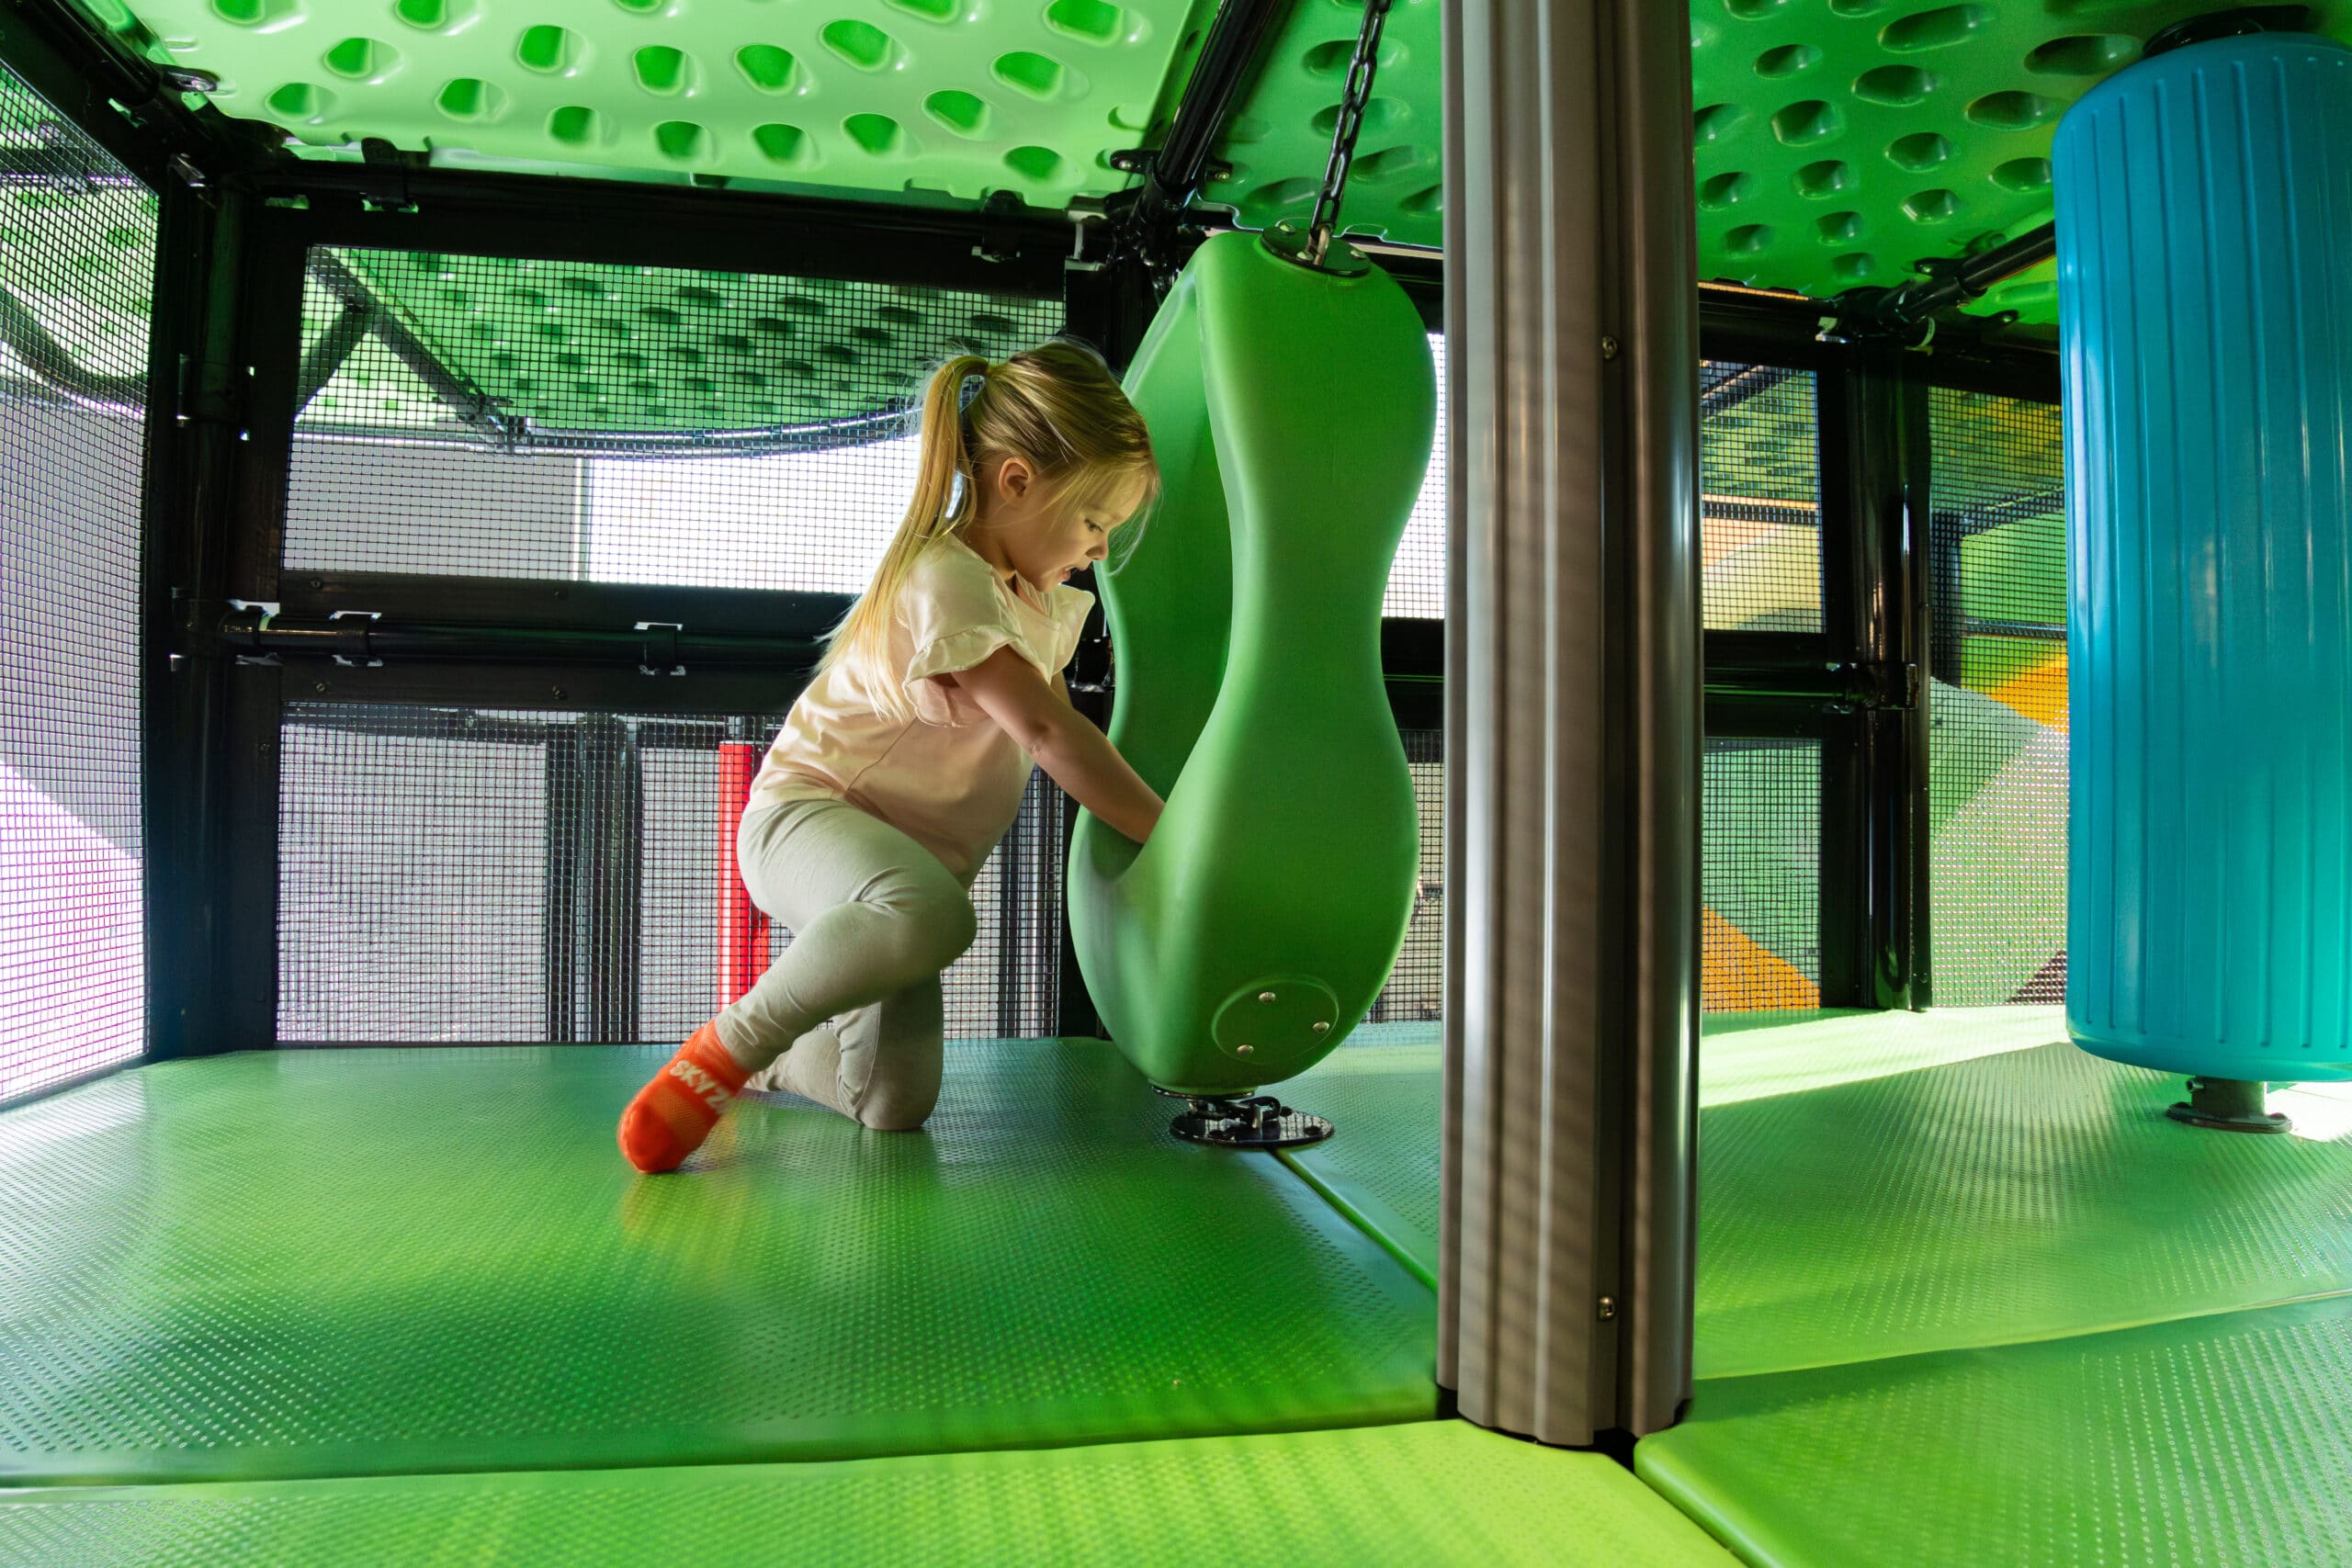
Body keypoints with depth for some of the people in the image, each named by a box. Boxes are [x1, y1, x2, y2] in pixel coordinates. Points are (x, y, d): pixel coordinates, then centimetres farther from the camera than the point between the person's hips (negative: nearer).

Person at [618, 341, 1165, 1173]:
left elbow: (1064, 739, 18)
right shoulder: (946, 579, -21)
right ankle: (728, 1045, -20)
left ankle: (768, 1056, 30)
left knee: (896, 1105, 1)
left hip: (908, 848, 9)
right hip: (805, 814, -9)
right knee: (930, 913, -44)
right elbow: (1046, 732, -27)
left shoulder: (1042, 604, 11)